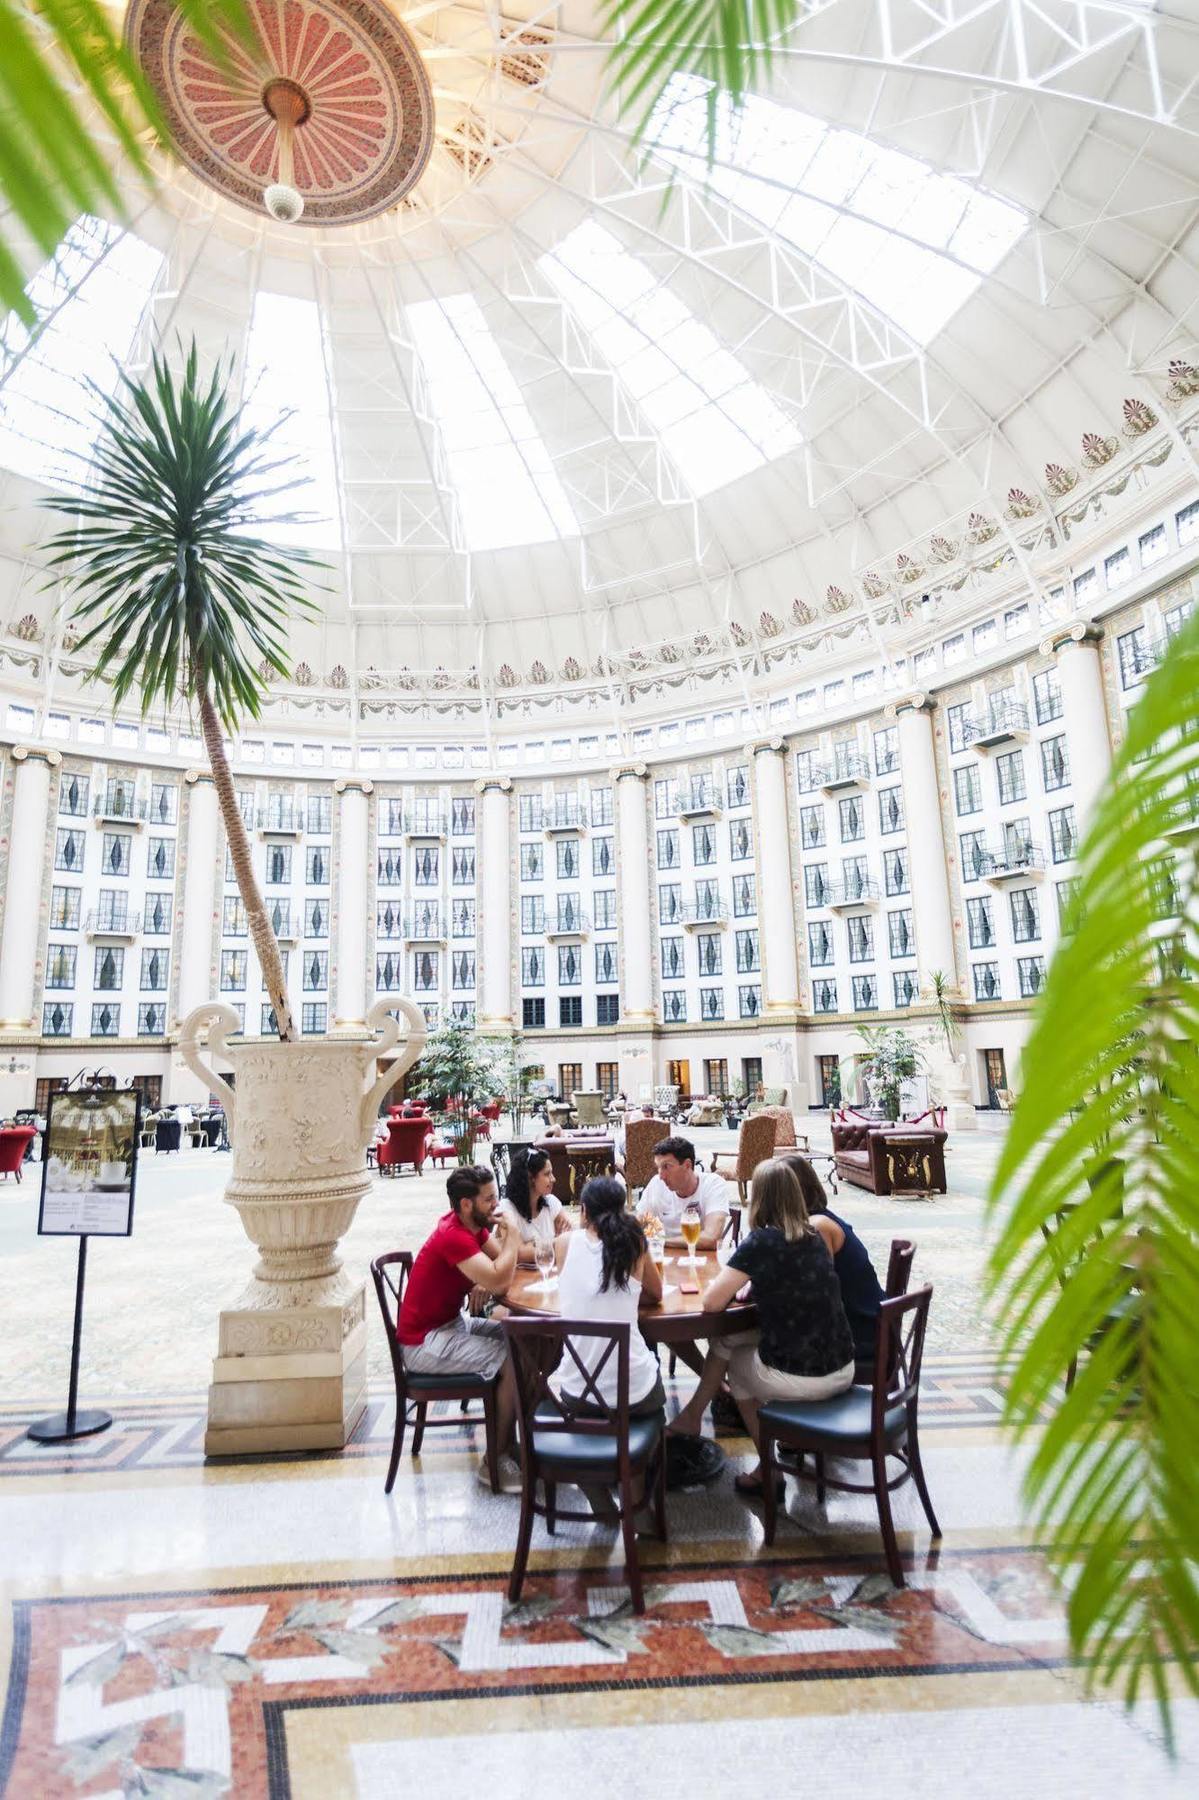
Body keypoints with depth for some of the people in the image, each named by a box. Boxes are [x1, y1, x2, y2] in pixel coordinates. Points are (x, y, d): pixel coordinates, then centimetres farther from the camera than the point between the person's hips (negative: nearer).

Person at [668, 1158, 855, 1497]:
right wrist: (753, 1286, 11)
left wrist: (731, 1282, 5)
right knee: (726, 1341, 22)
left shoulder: (761, 1242, -16)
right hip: (842, 1372, 6)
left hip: (797, 1379, -6)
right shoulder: (814, 1236, 4)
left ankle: (767, 1472, 31)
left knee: (731, 1355, 26)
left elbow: (711, 1302, -14)